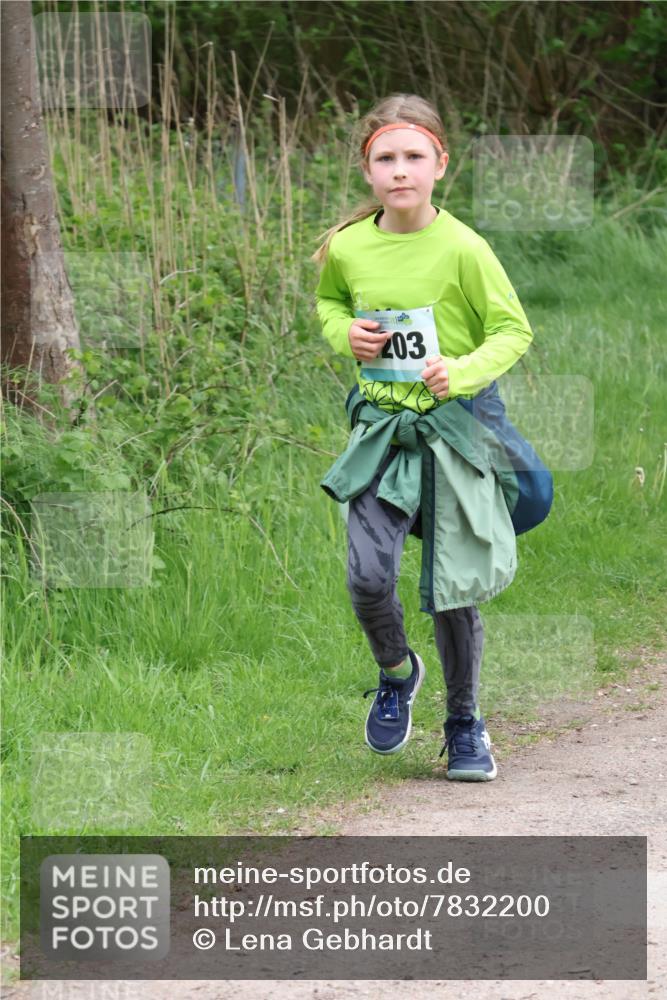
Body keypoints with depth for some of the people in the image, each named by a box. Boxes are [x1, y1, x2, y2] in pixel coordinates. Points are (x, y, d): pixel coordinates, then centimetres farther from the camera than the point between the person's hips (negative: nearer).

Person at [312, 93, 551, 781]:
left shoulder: (462, 248, -13)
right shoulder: (346, 248, -2)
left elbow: (514, 330, -6)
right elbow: (328, 300, 20)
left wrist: (465, 372, -23)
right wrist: (344, 333, -2)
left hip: (456, 422, -2)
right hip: (382, 422, 2)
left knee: (452, 589, 2)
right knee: (368, 577, -11)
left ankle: (464, 724, 23)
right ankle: (395, 673, 22)